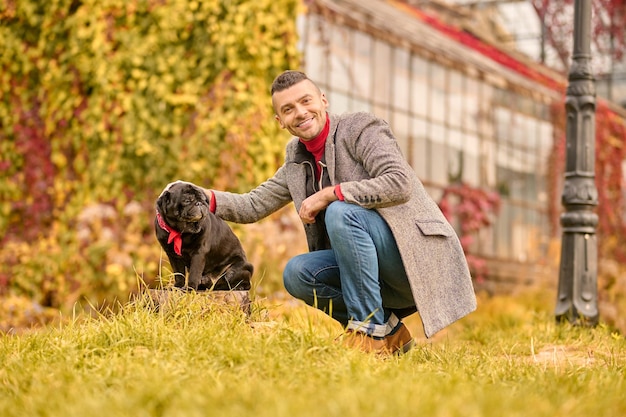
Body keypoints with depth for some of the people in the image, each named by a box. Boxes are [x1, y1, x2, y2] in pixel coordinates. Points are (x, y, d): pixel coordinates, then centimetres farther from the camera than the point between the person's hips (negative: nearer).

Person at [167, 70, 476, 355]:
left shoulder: (361, 129, -9)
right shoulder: (298, 161, 13)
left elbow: (400, 184, -24)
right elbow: (253, 206, 16)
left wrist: (329, 195, -21)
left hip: (415, 251, -7)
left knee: (341, 212, -28)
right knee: (297, 274, -11)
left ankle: (370, 329, -20)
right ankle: (389, 332, 1)